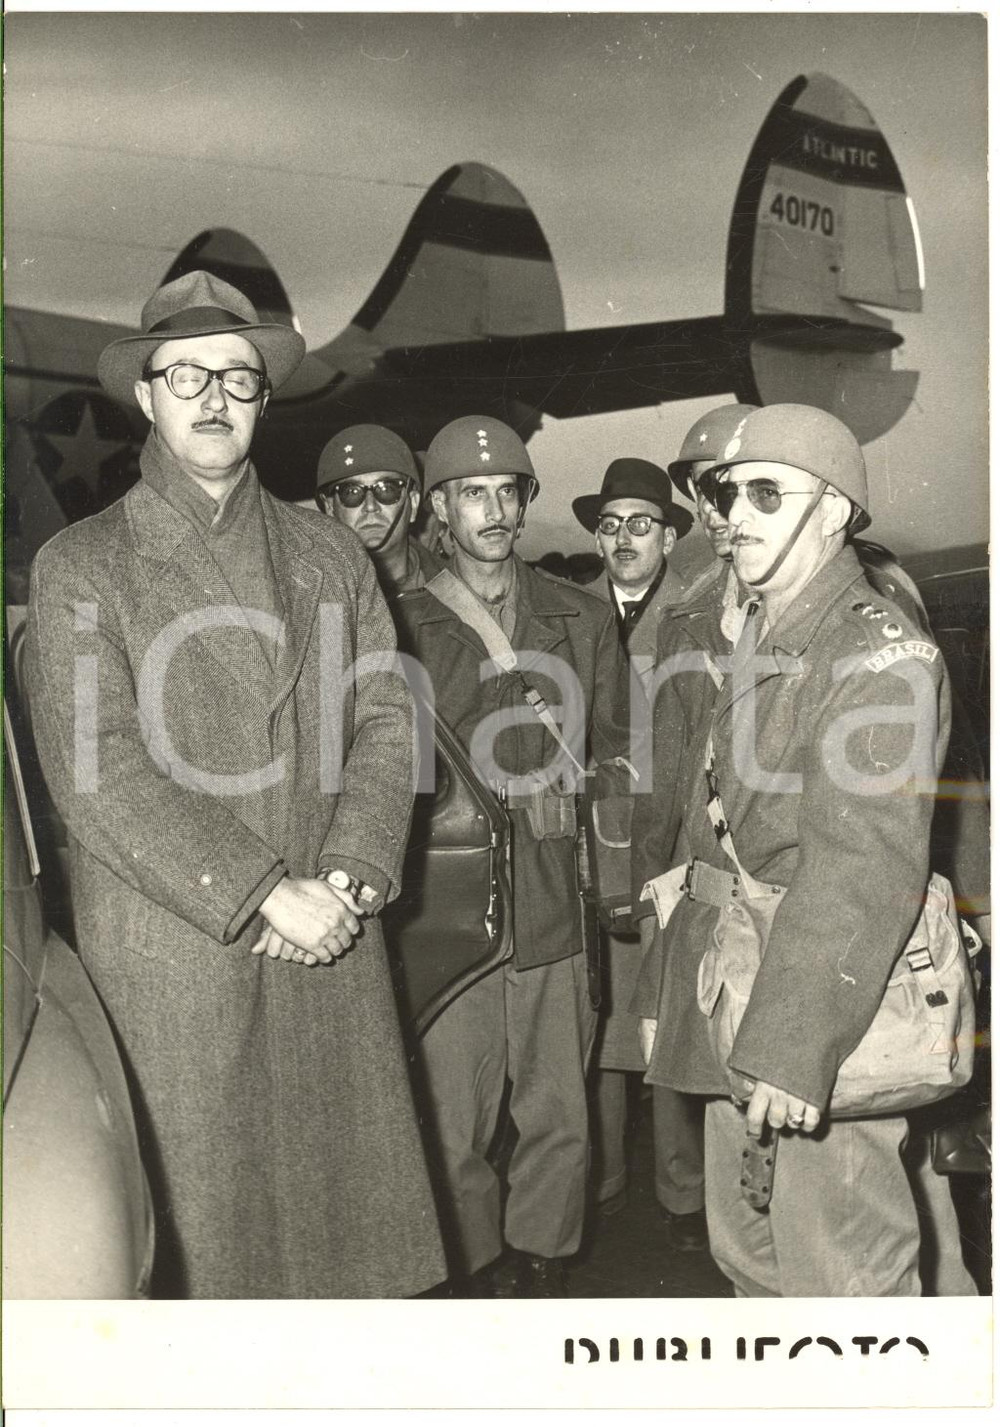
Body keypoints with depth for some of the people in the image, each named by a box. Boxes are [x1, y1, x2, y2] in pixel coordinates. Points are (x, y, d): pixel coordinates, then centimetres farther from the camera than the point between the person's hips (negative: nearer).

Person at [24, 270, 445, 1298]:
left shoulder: (331, 556, 12)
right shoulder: (80, 567, 1)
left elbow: (384, 725, 7)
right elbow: (97, 771, -9)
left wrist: (346, 878, -9)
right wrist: (265, 894, -14)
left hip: (332, 947, 3)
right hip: (168, 958, -3)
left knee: (349, 1201, 10)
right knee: (194, 1225, 7)